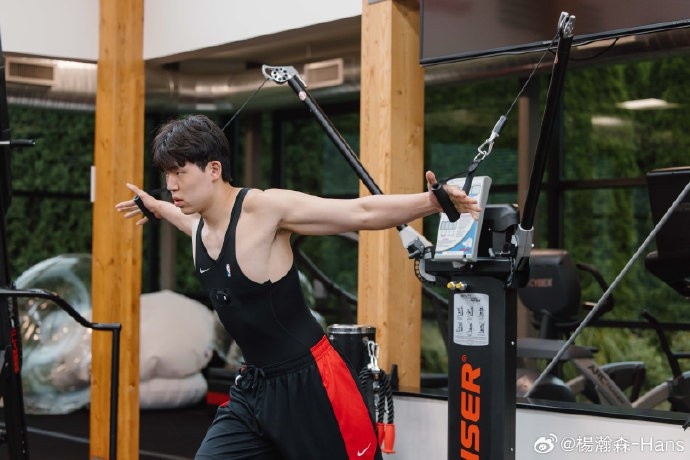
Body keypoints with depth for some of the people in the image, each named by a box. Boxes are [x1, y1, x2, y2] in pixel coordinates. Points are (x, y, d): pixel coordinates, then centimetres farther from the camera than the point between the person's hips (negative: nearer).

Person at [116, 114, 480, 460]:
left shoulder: (263, 208, -18)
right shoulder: (199, 224, 5)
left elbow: (362, 212, -23)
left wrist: (431, 202, -35)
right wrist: (156, 208, 48)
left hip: (307, 384, -7)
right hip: (252, 386, 7)